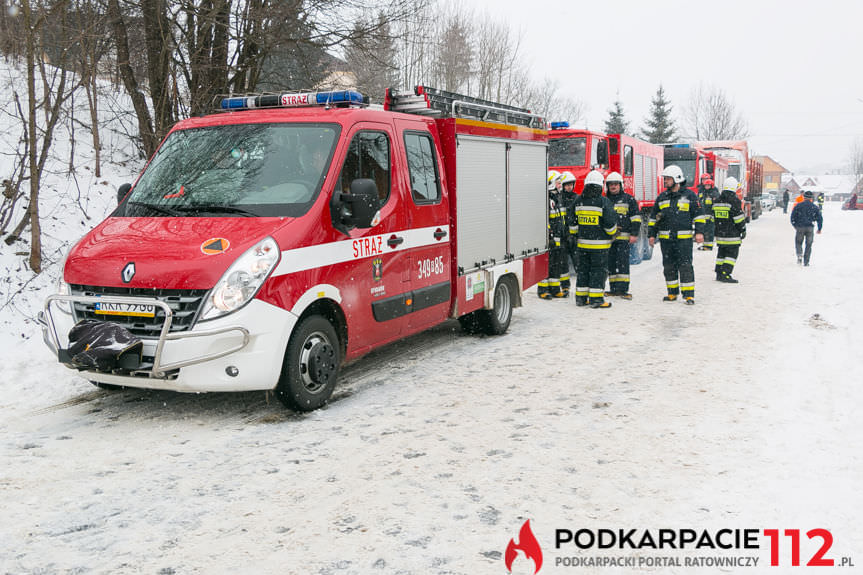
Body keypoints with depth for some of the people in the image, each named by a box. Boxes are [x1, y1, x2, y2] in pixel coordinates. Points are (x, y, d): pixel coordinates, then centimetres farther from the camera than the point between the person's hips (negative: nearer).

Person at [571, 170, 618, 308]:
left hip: (582, 243, 5)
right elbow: (610, 222, -10)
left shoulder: (579, 200, 4)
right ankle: (596, 299, 0)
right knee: (598, 270, 1)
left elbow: (573, 221, 10)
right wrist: (612, 233, 9)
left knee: (583, 269, 13)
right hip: (599, 243, -5)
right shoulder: (604, 201, -11)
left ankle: (581, 297, 15)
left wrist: (576, 236, 21)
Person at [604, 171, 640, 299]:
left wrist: (634, 234, -7)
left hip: (623, 237, -4)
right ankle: (614, 289, 13)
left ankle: (623, 289, -9)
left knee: (623, 263, -9)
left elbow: (636, 218, 1)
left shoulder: (628, 199, 3)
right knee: (611, 263, 6)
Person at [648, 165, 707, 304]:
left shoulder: (689, 195, 2)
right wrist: (651, 234, 11)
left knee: (685, 266, -6)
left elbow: (698, 215, 2)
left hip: (684, 238, -4)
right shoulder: (661, 197, 12)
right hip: (665, 239, 4)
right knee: (669, 266, 8)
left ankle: (688, 294, -3)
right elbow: (653, 217, 17)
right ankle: (672, 293, 19)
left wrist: (699, 232, -6)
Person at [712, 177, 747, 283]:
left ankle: (719, 273, 17)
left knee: (721, 253, 15)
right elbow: (739, 217, -12)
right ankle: (725, 274, -11)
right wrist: (743, 229, -3)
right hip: (732, 234, -7)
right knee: (732, 253, -3)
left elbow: (713, 217, 16)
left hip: (720, 233, 7)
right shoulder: (734, 201, -13)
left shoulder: (717, 201, 10)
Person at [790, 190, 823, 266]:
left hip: (800, 228, -1)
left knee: (798, 243, 16)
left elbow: (793, 217, 1)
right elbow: (820, 219, 6)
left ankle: (799, 255, -9)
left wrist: (795, 225, 17)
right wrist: (819, 229, 17)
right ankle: (806, 262, 8)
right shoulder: (815, 207, 5)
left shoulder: (798, 206, 1)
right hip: (810, 228, 1)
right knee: (808, 245, 10)